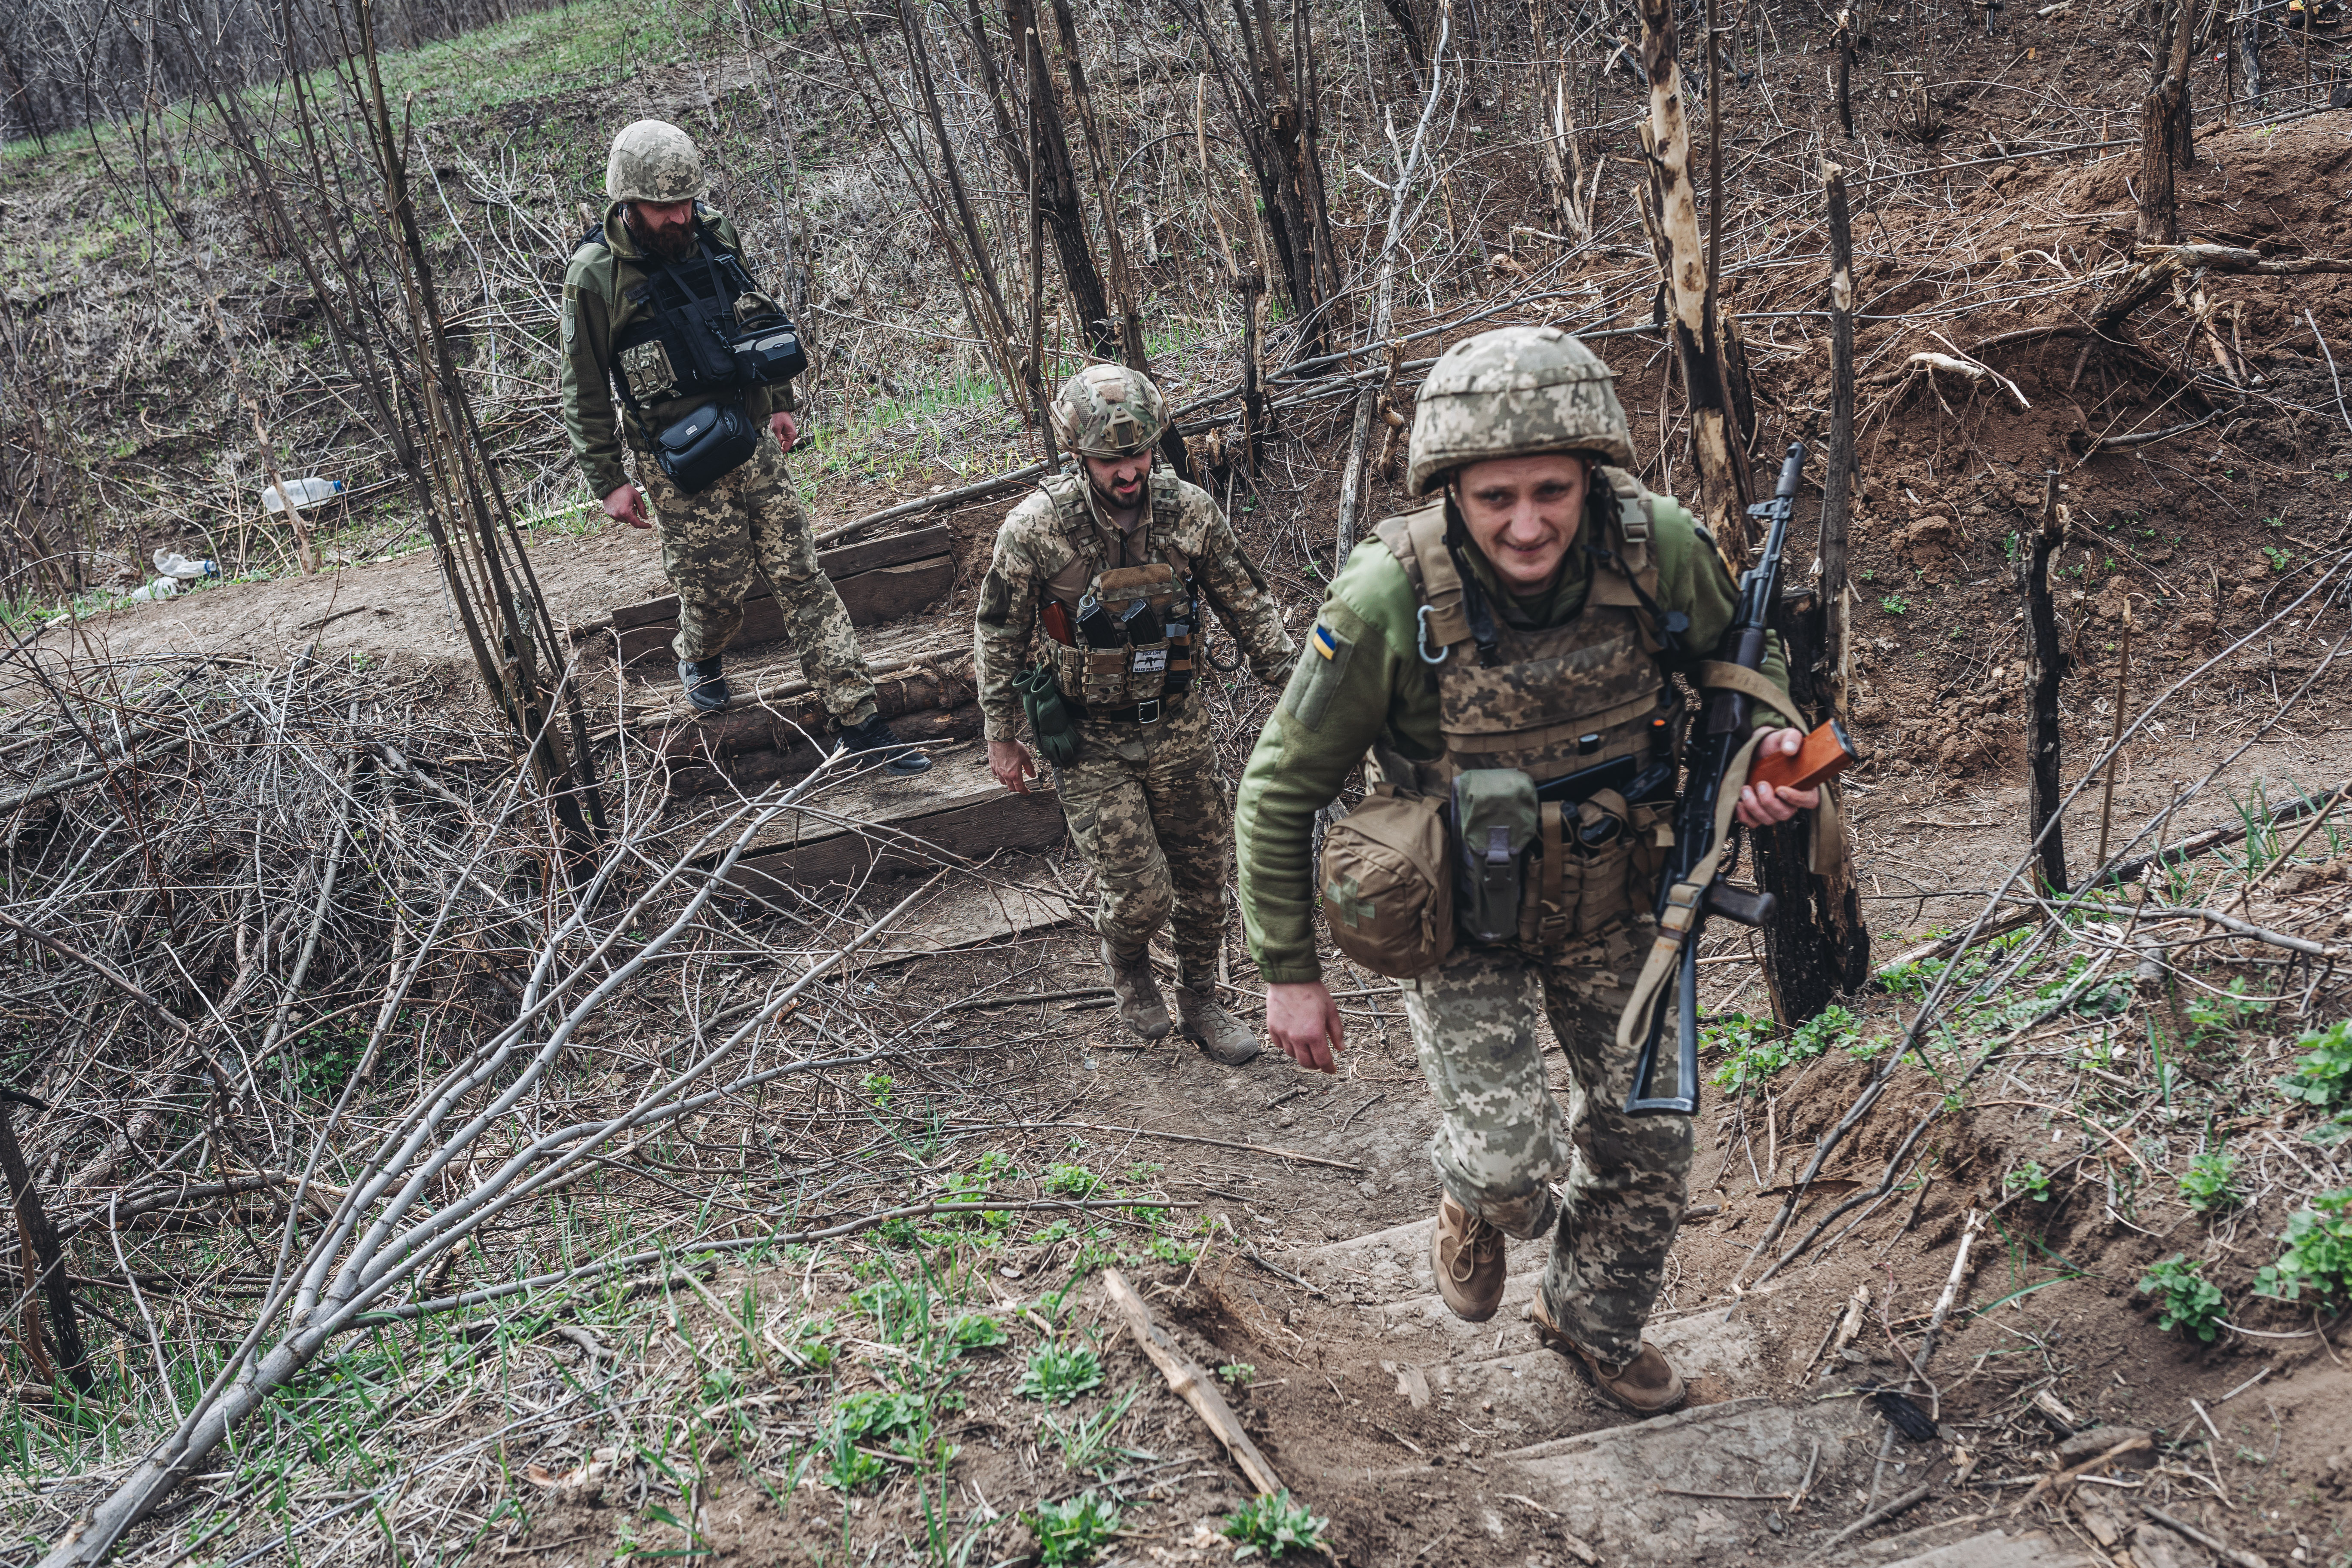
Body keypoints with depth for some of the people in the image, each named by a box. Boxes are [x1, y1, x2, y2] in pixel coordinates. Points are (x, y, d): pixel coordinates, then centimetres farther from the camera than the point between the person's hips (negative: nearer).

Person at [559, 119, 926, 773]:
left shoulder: (713, 235, 0)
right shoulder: (594, 277, -14)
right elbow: (583, 393, -7)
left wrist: (780, 404, 21)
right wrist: (609, 482, -5)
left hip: (753, 442, 4)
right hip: (681, 467, -4)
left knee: (801, 577, 3)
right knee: (716, 586, 5)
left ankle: (861, 720, 5)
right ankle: (699, 658, 42)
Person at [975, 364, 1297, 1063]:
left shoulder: (1190, 511, -10)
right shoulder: (1036, 528, -18)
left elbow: (1249, 605, 3)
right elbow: (998, 636, -5)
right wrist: (1002, 739, 0)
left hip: (1178, 728, 3)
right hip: (1091, 742, -3)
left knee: (1205, 874, 12)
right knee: (1139, 892, -7)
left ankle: (1200, 1004, 36)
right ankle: (1126, 964, 30)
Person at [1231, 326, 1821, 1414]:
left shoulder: (1660, 548, -21)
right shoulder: (1389, 601, -29)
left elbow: (1747, 661, 3)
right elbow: (1280, 789, -15)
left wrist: (1763, 752, -18)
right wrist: (1288, 974, -10)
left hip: (1614, 902, 3)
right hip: (1461, 922, -3)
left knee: (1646, 1140, 12)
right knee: (1510, 1153, -13)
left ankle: (1594, 1323, 42)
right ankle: (1480, 1204, 26)